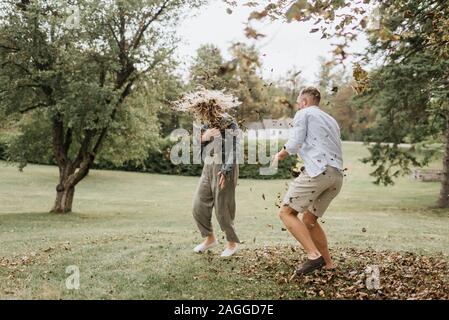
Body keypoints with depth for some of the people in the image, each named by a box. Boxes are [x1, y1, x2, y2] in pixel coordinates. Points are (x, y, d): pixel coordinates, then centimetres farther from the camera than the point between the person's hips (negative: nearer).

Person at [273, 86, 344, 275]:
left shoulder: (304, 114, 8)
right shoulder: (331, 120, 31)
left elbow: (294, 144, -4)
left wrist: (279, 155, 15)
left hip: (318, 171, -8)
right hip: (337, 176, 8)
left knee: (286, 212, -4)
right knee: (309, 219, 17)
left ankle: (314, 255, -16)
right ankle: (327, 263, 13)